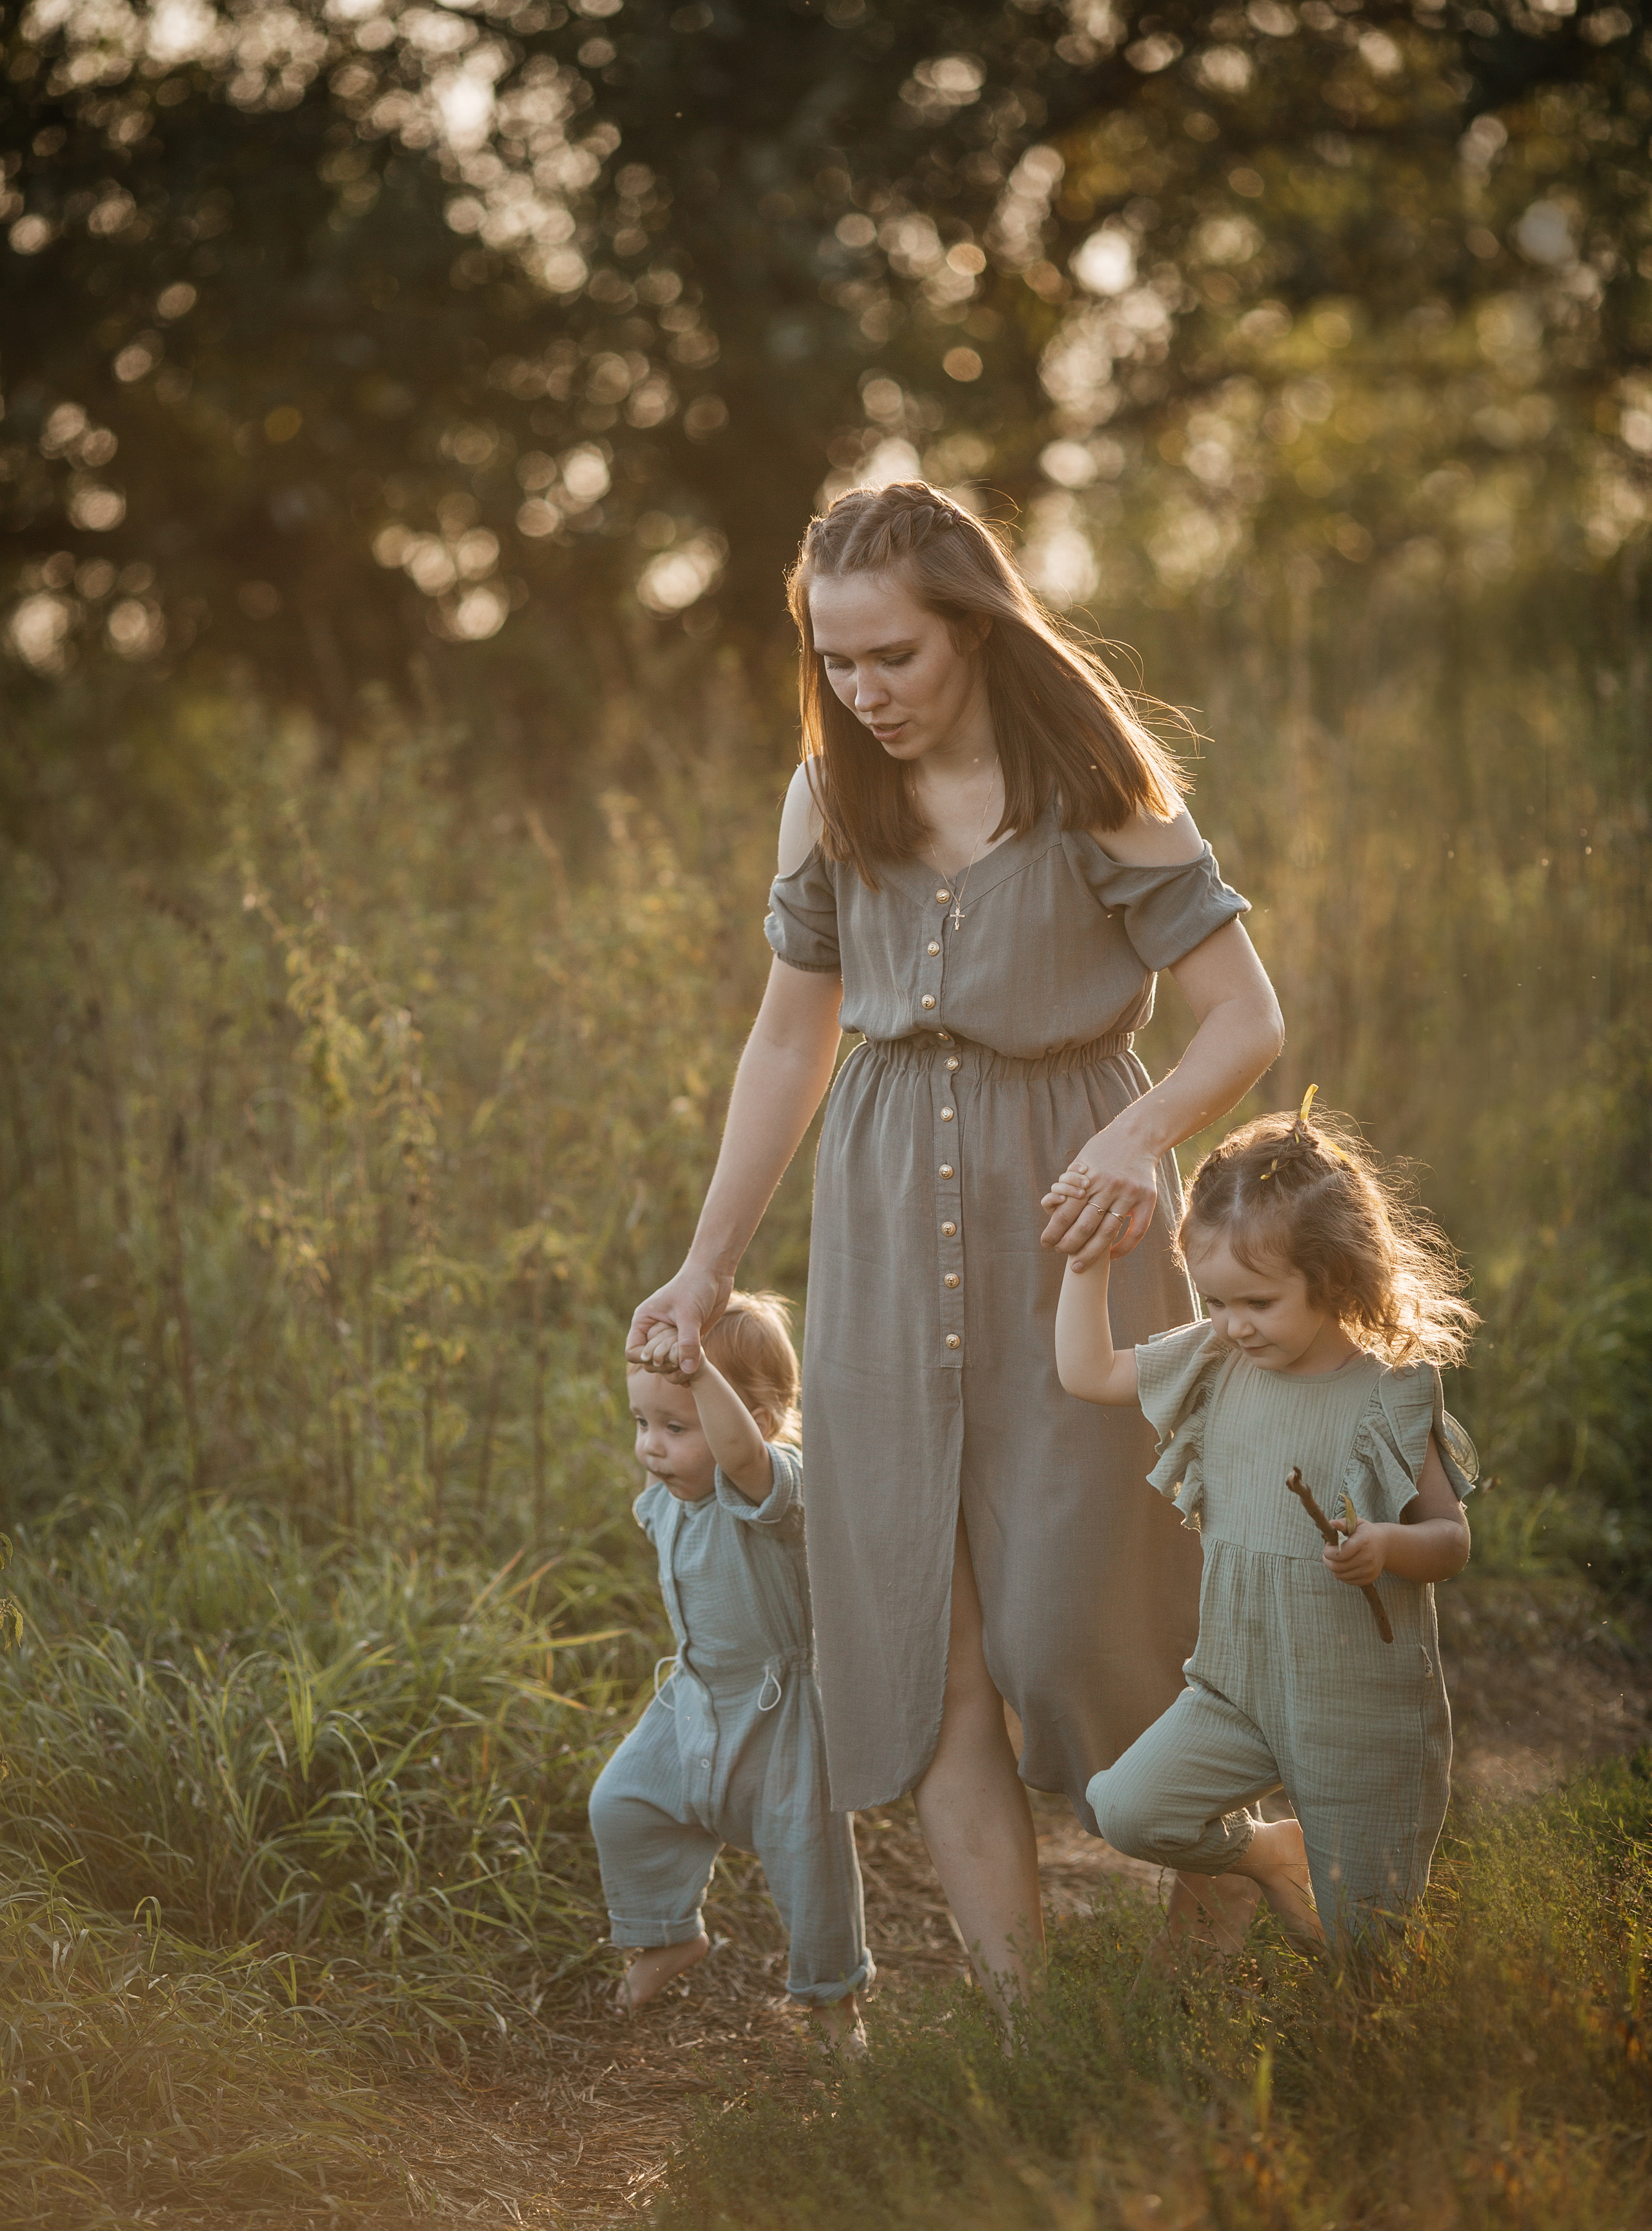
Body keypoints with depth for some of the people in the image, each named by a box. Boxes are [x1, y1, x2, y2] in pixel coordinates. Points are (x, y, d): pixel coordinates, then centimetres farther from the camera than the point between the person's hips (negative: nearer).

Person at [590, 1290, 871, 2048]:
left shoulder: (767, 1485, -27)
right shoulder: (665, 1500, -1)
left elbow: (741, 1447, -53)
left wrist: (694, 1363, -64)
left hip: (779, 1708, -7)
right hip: (696, 1696, 8)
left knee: (803, 1842, -2)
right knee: (622, 1802, 5)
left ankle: (832, 1991, 21)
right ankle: (671, 1934, 30)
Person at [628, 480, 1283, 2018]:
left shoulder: (1092, 791, -8)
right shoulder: (831, 795, 5)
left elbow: (1247, 1021, -8)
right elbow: (789, 1042, 14)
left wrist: (1140, 1134, -28)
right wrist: (706, 1269, 13)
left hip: (1064, 1219, -4)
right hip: (889, 1230, 4)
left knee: (1077, 1605, -3)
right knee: (919, 1618, -2)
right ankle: (1019, 2007, 1)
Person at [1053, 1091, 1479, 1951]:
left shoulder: (1389, 1397, -15)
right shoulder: (1213, 1366, 0)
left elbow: (1452, 1538, -10)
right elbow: (1087, 1373, 11)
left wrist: (1387, 1544, -31)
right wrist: (1087, 1259, 2)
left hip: (1365, 1709, -5)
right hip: (1237, 1686, 5)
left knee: (1365, 1936, 2)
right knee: (1126, 1808, -13)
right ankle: (1268, 1852, 15)